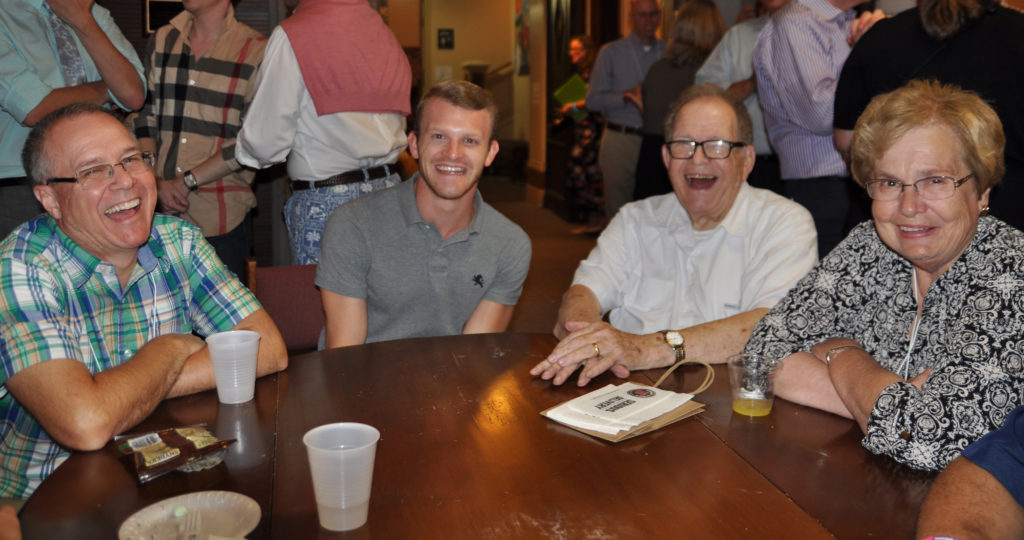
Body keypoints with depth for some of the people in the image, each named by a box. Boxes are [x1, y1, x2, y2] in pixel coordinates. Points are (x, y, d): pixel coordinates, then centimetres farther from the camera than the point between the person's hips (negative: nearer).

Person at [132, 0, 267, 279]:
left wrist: (187, 181, -10)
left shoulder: (256, 50, -3)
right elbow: (143, 115, 12)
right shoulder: (162, 40, 13)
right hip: (159, 213, 4)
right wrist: (155, 181, -4)